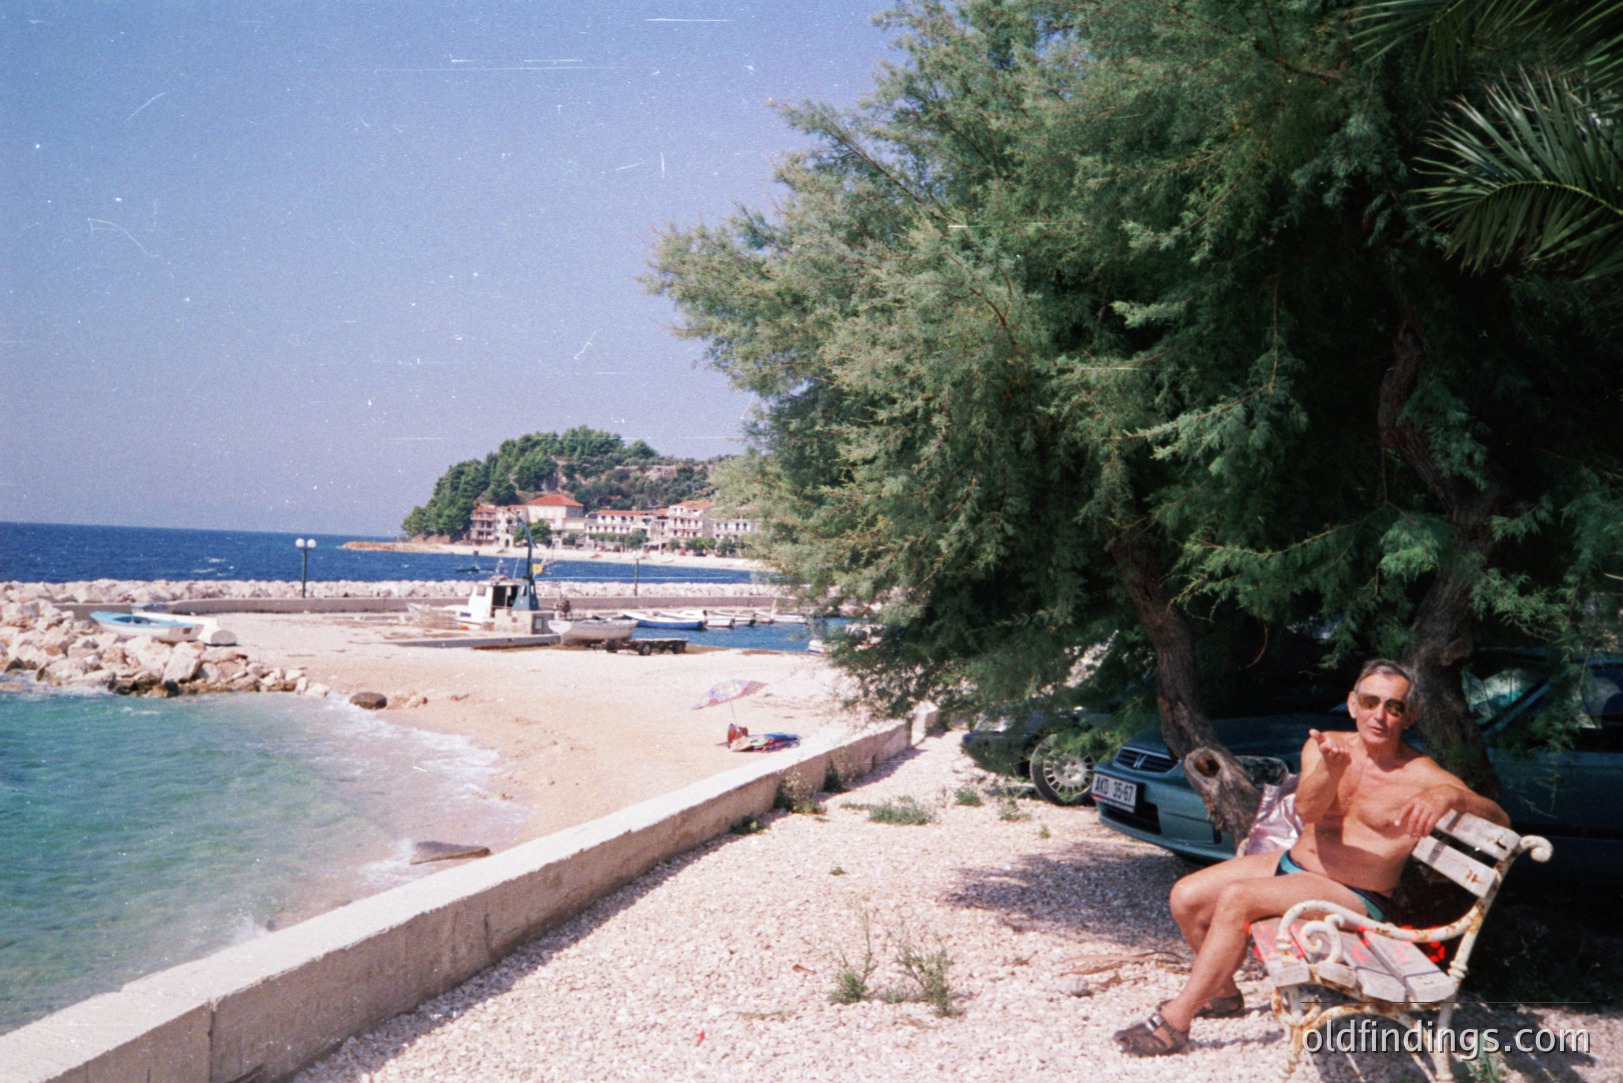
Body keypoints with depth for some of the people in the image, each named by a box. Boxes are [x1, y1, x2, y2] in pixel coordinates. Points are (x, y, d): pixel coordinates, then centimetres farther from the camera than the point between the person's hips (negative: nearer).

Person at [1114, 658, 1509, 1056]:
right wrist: (1332, 770, -41)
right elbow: (1307, 809, -18)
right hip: (1293, 863, 6)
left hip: (1353, 897, -6)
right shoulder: (1325, 746, 0)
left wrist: (1449, 795, -43)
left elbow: (1498, 819, -22)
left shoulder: (1418, 775, -12)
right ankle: (1223, 993, 23)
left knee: (1236, 899, -27)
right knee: (1187, 897, -5)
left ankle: (1175, 1022, -19)